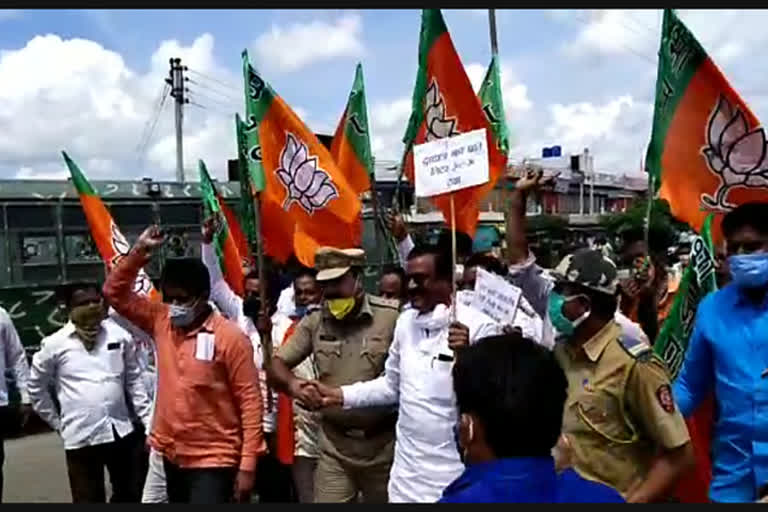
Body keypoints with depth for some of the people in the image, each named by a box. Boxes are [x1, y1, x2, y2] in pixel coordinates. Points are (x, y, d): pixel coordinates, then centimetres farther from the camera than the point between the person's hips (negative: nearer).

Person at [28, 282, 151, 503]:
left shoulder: (120, 335, 0)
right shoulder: (54, 344, -5)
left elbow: (135, 381, 6)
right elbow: (36, 387, 8)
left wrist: (149, 422, 3)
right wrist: (57, 423, 8)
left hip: (122, 432, 2)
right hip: (81, 437, -2)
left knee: (131, 496, 17)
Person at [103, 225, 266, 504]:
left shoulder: (230, 337, -15)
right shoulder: (161, 322, 2)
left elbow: (250, 400, -15)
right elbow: (116, 293, 8)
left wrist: (247, 464, -17)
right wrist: (138, 251, -5)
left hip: (213, 459, -6)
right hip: (172, 455, 7)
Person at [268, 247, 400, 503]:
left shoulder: (393, 316, -13)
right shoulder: (314, 322, 1)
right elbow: (276, 365, 2)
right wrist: (292, 383, -19)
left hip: (384, 444, -2)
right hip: (334, 447, 2)